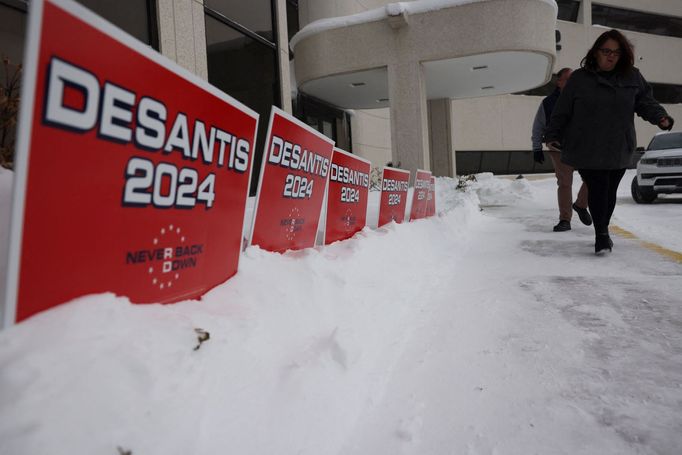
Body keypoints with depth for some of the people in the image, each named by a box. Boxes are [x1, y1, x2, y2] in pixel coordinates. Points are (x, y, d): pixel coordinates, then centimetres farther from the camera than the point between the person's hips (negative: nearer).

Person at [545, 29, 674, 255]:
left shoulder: (632, 77, 8)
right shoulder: (579, 78, -1)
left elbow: (646, 102, 10)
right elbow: (562, 111, 0)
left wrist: (661, 117, -8)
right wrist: (553, 135, -2)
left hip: (619, 150, 3)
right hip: (586, 151, -3)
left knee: (610, 191, 11)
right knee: (597, 189, -8)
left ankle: (603, 231, 30)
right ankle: (601, 234, 4)